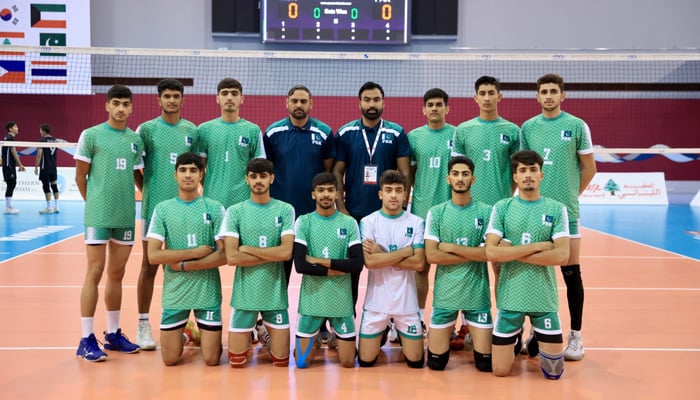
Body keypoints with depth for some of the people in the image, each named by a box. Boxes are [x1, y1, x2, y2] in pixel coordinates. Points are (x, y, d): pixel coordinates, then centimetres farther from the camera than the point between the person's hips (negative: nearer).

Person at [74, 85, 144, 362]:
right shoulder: (91, 135, -2)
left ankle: (113, 334, 21)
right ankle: (87, 339, 4)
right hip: (98, 215, -4)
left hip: (126, 216, 5)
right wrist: (95, 203, 4)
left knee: (117, 274, 11)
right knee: (95, 272, -3)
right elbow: (80, 176, 2)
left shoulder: (136, 139, 11)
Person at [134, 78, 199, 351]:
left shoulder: (192, 131, 6)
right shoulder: (146, 129, 0)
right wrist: (148, 189, -2)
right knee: (149, 265, 2)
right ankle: (143, 324, 11)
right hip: (154, 206, -2)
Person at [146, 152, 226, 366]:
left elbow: (224, 255, -9)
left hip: (207, 292, -1)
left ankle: (201, 334, 32)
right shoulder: (162, 209, -1)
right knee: (170, 360, 5)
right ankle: (186, 334, 37)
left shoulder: (215, 208, -3)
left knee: (211, 360, 0)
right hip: (174, 293, 1)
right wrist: (195, 252, -15)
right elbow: (153, 255, -9)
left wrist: (185, 265, -14)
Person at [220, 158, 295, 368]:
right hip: (244, 294, 0)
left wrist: (248, 249, -10)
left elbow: (286, 252, -12)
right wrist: (272, 255, -11)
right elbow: (231, 257, -11)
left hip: (275, 294, 0)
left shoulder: (285, 210, 0)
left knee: (281, 361, 7)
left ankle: (266, 335, 37)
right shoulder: (235, 212, -2)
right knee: (237, 362, 5)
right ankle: (251, 334, 35)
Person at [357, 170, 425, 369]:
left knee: (416, 361, 6)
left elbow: (418, 263, -11)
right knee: (366, 361, 5)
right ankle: (383, 334, 34)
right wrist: (405, 251, -13)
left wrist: (383, 255, -14)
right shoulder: (368, 222, -5)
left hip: (406, 301, 1)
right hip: (376, 301, 0)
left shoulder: (416, 222, -2)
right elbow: (369, 261, -17)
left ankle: (400, 333, 36)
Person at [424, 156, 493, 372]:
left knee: (485, 362, 3)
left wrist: (452, 247, -11)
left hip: (477, 294, 0)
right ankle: (449, 334, 35)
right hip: (445, 293, 0)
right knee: (436, 362, 5)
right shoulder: (436, 212, -1)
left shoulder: (486, 212, -2)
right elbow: (431, 256, -9)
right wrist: (474, 254, -11)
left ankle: (466, 333, 33)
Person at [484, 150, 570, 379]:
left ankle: (536, 336, 36)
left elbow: (561, 255, -13)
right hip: (510, 298, 0)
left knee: (554, 371, 6)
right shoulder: (502, 208, -2)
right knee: (500, 370, 5)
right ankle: (516, 335, 35)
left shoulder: (556, 209, -2)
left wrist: (512, 252, -14)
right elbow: (491, 252, -13)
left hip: (544, 299, 0)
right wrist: (538, 246, -15)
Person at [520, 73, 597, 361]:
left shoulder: (577, 126, -1)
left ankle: (575, 335, 12)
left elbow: (589, 168, 3)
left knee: (571, 272, 2)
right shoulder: (528, 127, 6)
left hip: (566, 209, -2)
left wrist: (570, 194, 4)